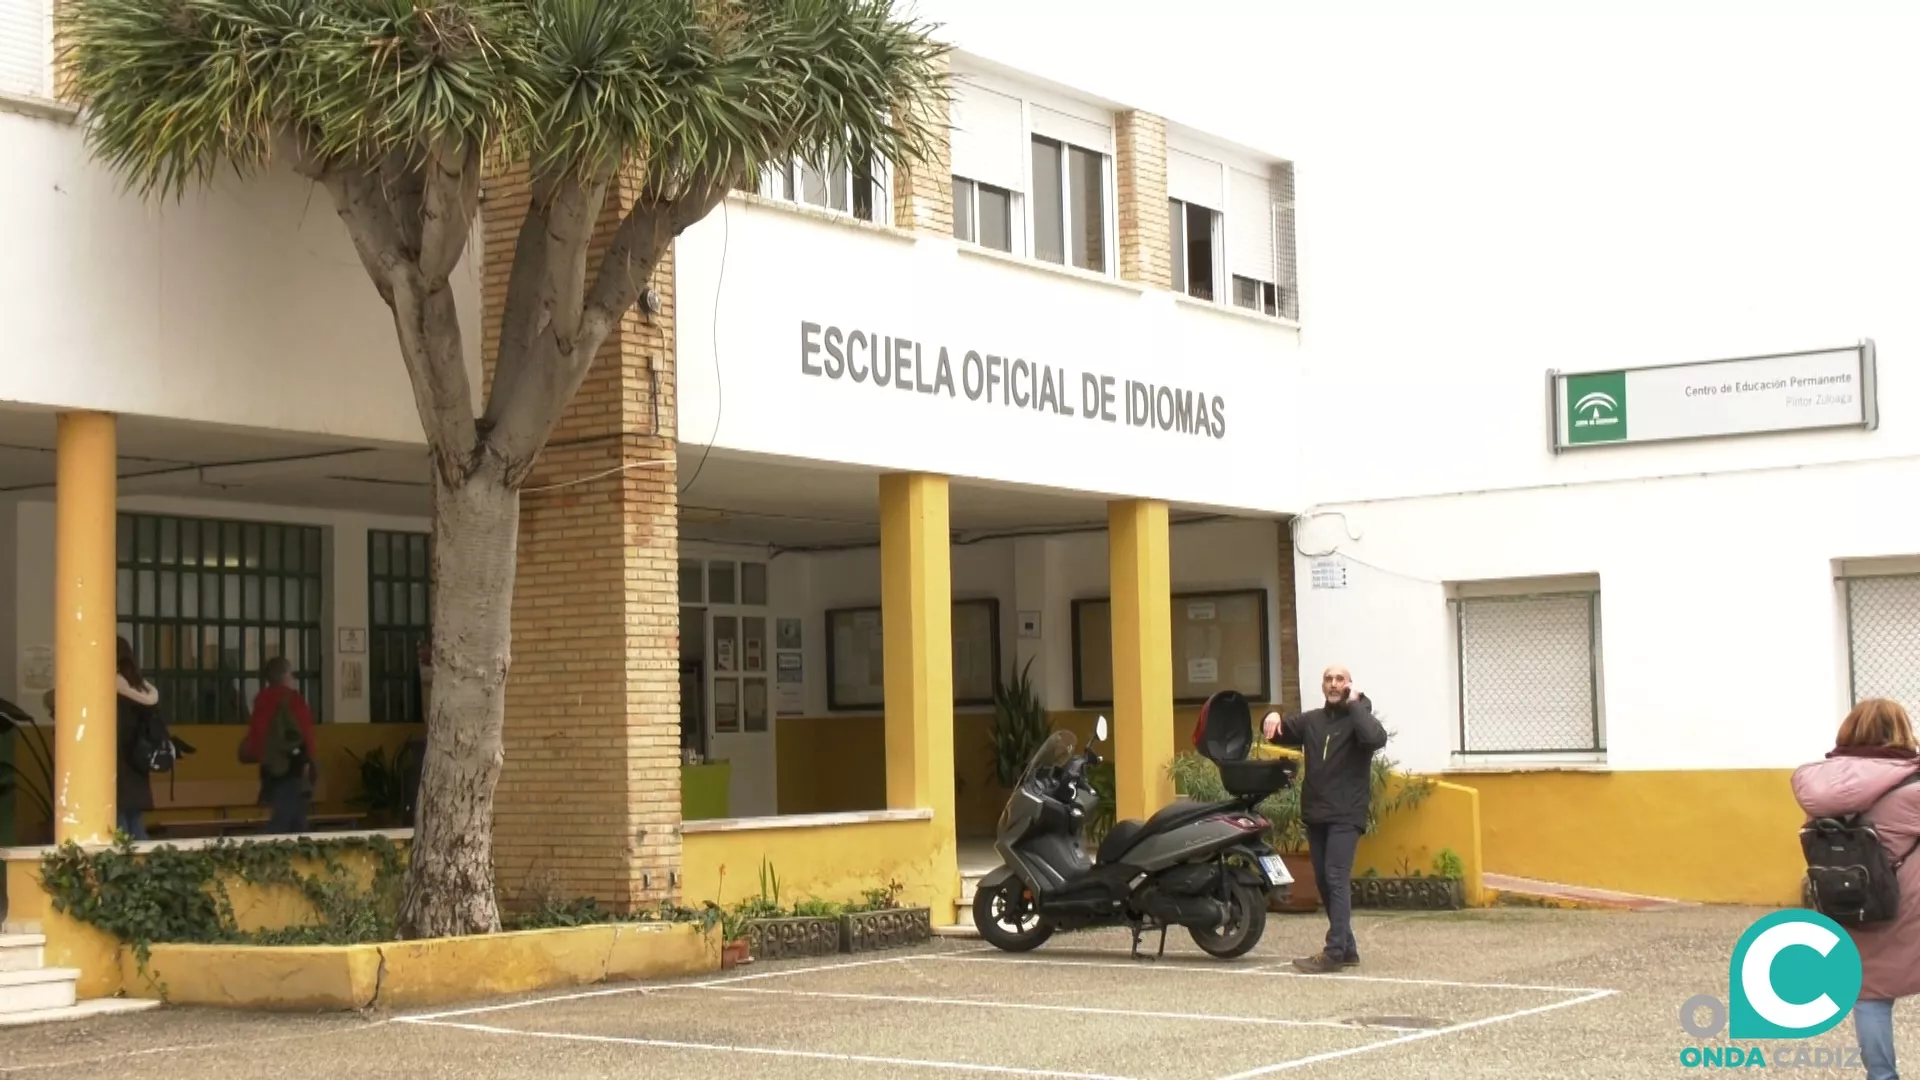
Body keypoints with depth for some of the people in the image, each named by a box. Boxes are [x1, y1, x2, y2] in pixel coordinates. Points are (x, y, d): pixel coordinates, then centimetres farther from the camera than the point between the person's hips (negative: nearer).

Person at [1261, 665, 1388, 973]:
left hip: (1345, 815, -6)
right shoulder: (1312, 720, 14)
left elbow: (1377, 739, -23)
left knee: (1336, 879, -14)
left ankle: (1334, 952, -18)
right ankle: (1347, 948, 19)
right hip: (1315, 814, 7)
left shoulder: (1358, 718, -3)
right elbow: (1281, 733, 21)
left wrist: (1354, 704, -15)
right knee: (1324, 882, 10)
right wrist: (1272, 720, -2)